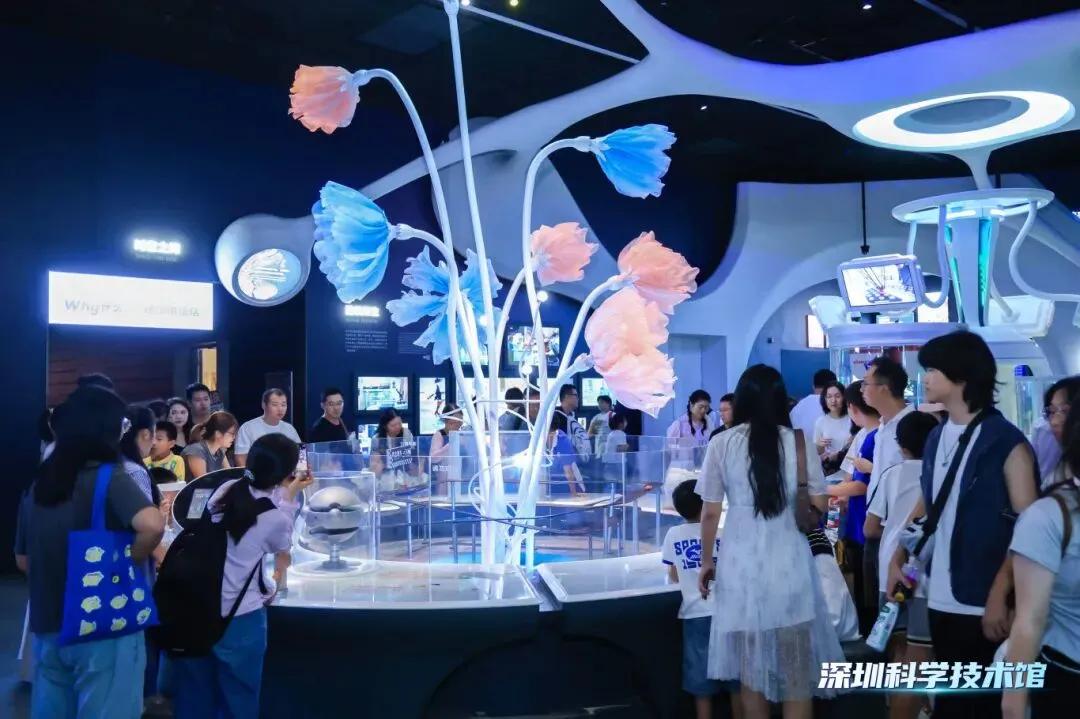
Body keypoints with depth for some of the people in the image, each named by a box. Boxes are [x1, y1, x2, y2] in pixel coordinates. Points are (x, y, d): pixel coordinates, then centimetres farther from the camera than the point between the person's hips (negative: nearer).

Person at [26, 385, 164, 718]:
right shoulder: (109, 478, -15)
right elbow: (152, 525, -33)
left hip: (47, 627, 7)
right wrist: (129, 561, -15)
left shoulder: (41, 483, 6)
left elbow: (25, 559, 17)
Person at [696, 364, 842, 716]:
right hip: (789, 563, 0)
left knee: (749, 668, 15)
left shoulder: (721, 443, -3)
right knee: (796, 669, 11)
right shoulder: (799, 441, -3)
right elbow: (818, 505, 1)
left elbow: (710, 513, -1)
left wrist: (706, 561, 12)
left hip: (741, 564, 0)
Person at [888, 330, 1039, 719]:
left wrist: (999, 596, -19)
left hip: (984, 605, -6)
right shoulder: (937, 438, 8)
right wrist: (898, 558, 9)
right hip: (941, 598, 6)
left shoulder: (1006, 442, -12)